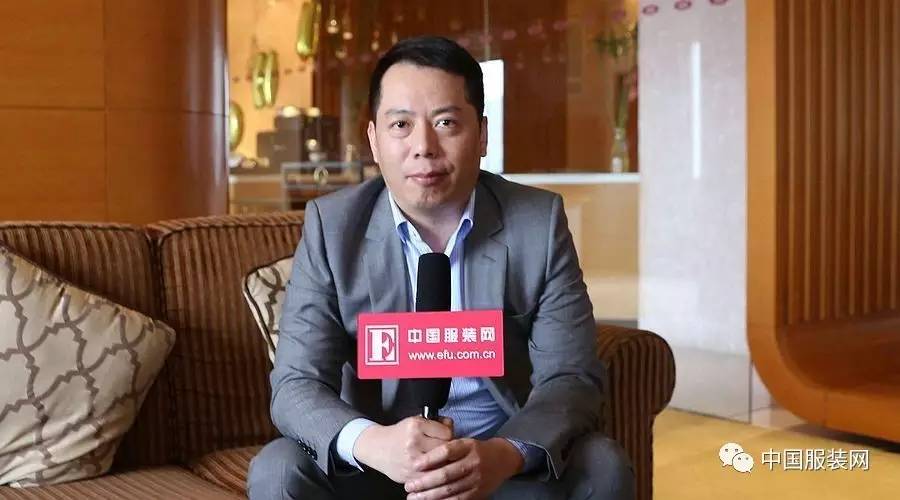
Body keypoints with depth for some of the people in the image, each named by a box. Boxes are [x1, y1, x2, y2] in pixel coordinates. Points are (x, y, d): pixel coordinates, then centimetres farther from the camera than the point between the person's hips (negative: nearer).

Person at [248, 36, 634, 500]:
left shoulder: (540, 220, -8)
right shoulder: (331, 225, -8)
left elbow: (571, 376, -10)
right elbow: (296, 384, -12)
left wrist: (508, 454, -32)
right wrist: (370, 442, -35)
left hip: (505, 458, 1)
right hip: (378, 460, 0)